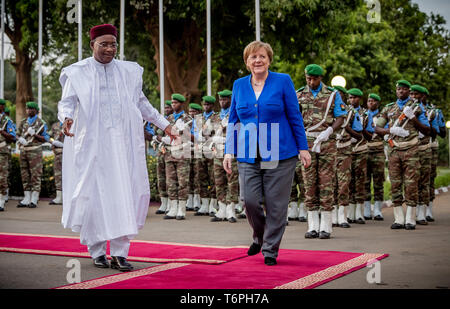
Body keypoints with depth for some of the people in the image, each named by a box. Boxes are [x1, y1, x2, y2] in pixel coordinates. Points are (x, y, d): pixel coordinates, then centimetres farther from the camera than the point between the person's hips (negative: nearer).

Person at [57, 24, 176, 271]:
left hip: (122, 144, 2)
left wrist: (163, 124, 21)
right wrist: (67, 117, -24)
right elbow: (67, 102, -2)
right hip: (91, 144, -2)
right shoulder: (77, 73, 3)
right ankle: (97, 251, 14)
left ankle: (119, 253, 0)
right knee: (94, 194, 0)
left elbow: (141, 102, 21)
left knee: (123, 195, -4)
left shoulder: (129, 72, 12)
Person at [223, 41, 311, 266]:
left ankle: (270, 249, 14)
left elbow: (295, 117, 2)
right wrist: (229, 152, 7)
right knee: (251, 201, -3)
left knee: (276, 204, 0)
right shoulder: (239, 85, 10)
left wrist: (303, 148, 0)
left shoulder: (283, 82, 1)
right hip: (248, 155, 2)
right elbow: (233, 121, 14)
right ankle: (259, 237, 26)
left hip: (280, 154, -2)